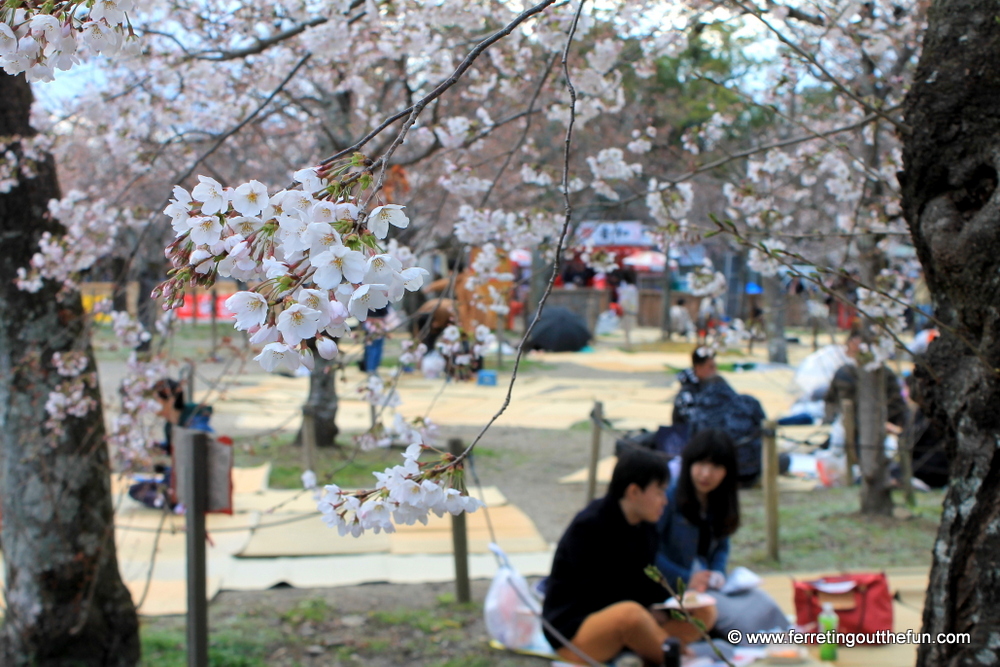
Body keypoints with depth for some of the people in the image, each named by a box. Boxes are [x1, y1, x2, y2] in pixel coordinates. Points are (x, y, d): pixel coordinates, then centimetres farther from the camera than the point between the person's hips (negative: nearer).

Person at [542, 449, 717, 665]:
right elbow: (595, 596, -20)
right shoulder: (588, 527, -19)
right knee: (630, 614, -39)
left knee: (703, 613, -4)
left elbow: (645, 583, 6)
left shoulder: (645, 525, 4)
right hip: (572, 627, -8)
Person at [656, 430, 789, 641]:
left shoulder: (722, 501, 7)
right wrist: (686, 578, -19)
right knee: (739, 616, -26)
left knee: (766, 606, -15)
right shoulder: (670, 496, -15)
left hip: (710, 581, 7)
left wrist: (718, 573, -2)